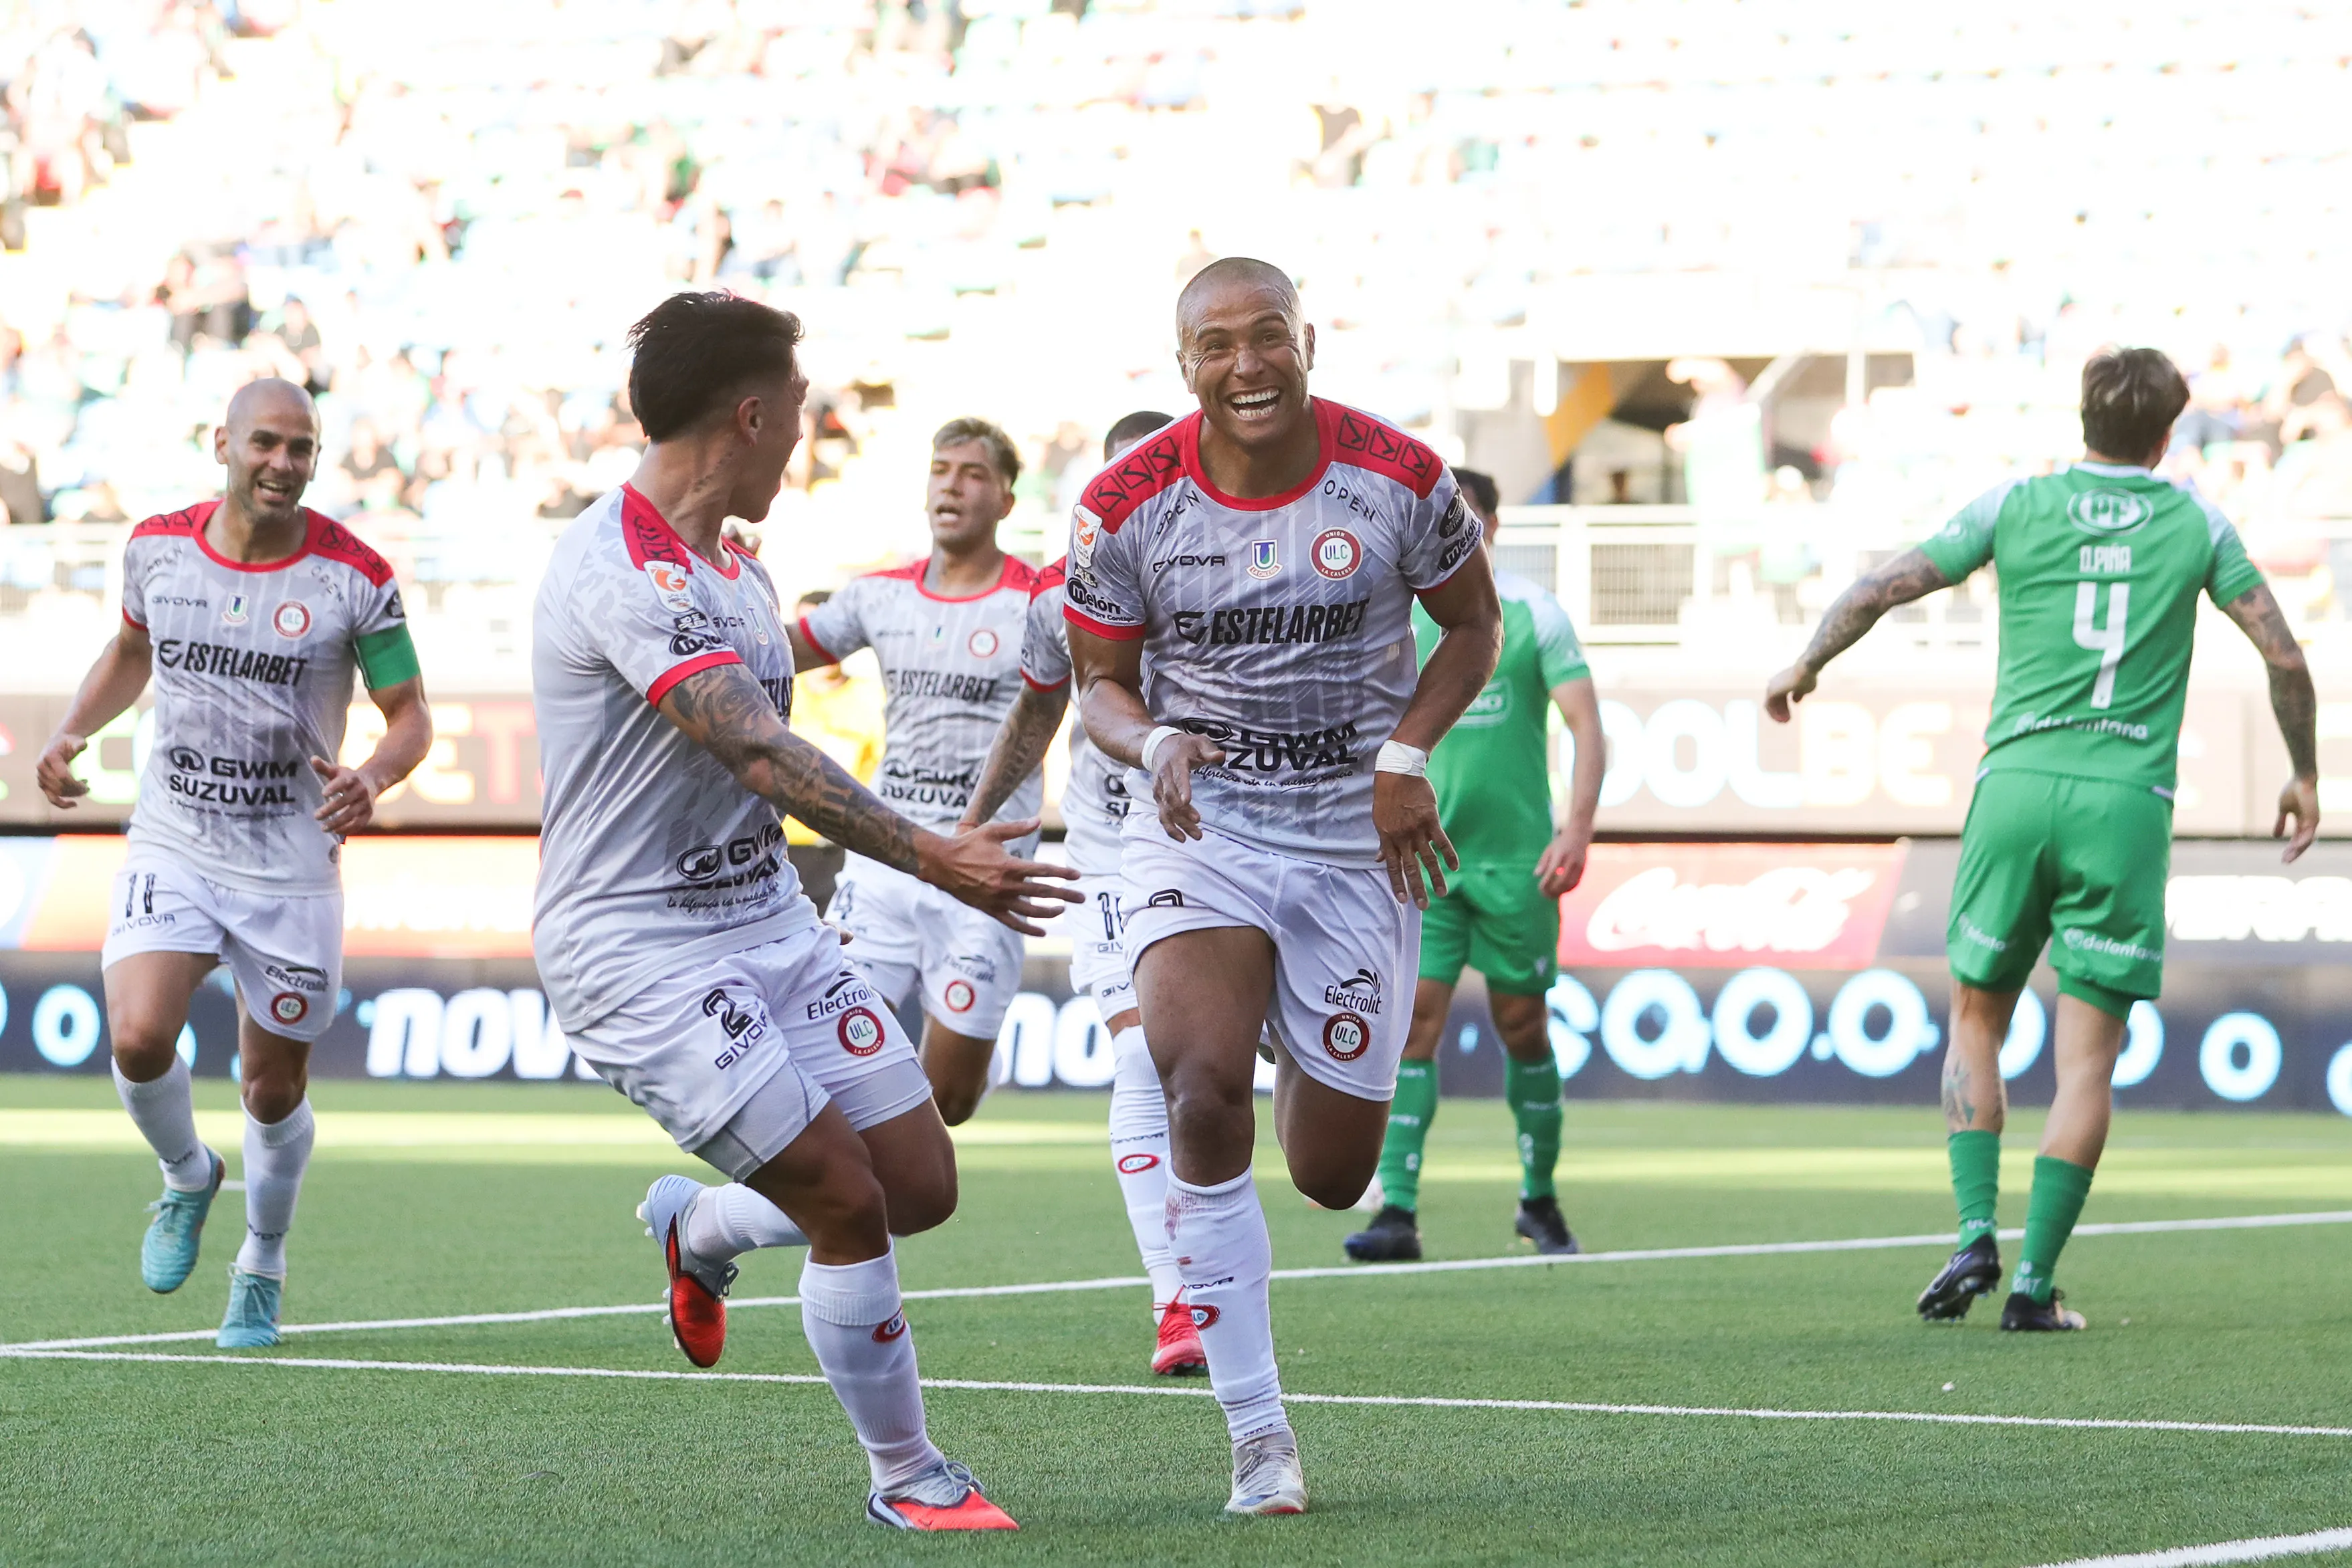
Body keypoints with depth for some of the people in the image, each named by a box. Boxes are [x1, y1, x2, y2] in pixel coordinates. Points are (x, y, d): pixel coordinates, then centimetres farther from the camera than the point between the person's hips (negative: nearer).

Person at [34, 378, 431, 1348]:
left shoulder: (355, 578, -10)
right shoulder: (157, 548, -1)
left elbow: (410, 714, -3)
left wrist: (373, 778, -24)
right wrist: (72, 730, 6)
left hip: (293, 868, -1)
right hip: (171, 848, 1)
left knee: (273, 1088, 6)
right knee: (139, 1040, -20)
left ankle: (262, 1267, 33)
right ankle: (187, 1178, 13)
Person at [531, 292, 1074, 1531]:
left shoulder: (730, 567, 10)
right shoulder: (626, 568, -21)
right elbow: (762, 755, -29)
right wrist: (931, 859, -34)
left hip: (767, 918, 9)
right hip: (638, 949, -9)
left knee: (920, 1184, 4)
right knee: (846, 1201, -13)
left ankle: (697, 1230, 32)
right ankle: (905, 1477, 6)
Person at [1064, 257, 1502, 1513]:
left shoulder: (1399, 480, -10)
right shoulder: (1125, 507, -10)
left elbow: (1473, 624, 6)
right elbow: (1099, 685, 2)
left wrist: (1404, 755, -9)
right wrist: (1154, 746, -21)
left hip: (1358, 844, 1)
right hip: (1195, 832, -1)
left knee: (1333, 1176, 3)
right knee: (1203, 1093, -26)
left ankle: (1307, 1055, 45)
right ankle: (1258, 1438, -15)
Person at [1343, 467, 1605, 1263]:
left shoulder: (1532, 613, -3)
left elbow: (1587, 726, -4)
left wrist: (1578, 827, -14)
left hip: (1515, 859, -2)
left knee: (1522, 1026, 6)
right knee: (1413, 1018, -9)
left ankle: (1540, 1198, 23)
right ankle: (1397, 1212, -12)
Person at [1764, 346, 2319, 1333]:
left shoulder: (2017, 507, 7)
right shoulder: (2194, 524, 8)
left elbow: (1880, 590, 6)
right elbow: (2284, 654, 9)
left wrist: (1804, 668, 23)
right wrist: (2304, 776, 23)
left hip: (2017, 782, 1)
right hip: (2128, 801, -1)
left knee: (1975, 1019, 16)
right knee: (2087, 1056, 3)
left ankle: (1975, 1236, 2)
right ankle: (2034, 1281, -2)